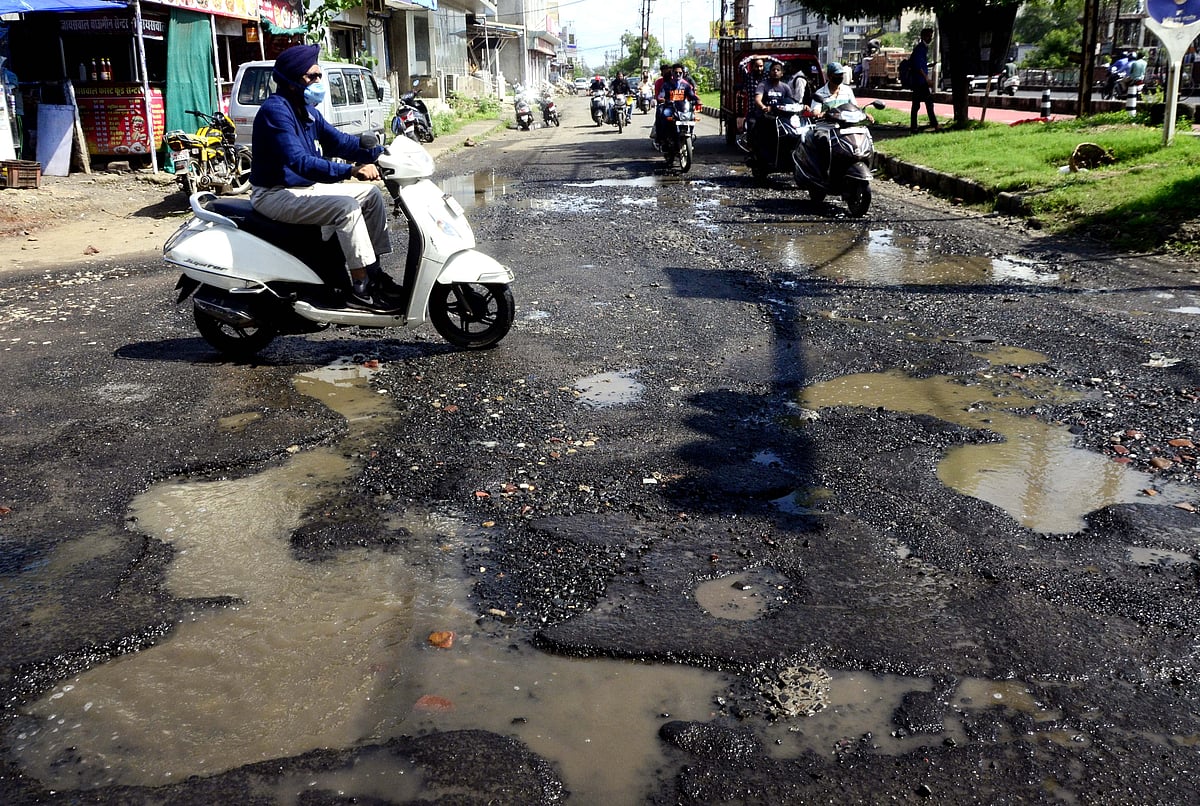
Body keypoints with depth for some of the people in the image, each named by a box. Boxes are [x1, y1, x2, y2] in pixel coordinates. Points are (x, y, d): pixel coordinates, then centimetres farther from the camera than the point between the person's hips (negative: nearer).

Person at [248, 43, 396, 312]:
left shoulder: (308, 112, 10)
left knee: (372, 195, 8)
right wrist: (350, 170, -38)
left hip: (306, 187, 10)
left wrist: (382, 152, -1)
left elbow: (339, 141, 12)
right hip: (275, 195, -10)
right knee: (346, 208, -28)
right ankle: (361, 289, -24)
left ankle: (374, 272, 9)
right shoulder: (275, 109, -20)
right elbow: (298, 161, -32)